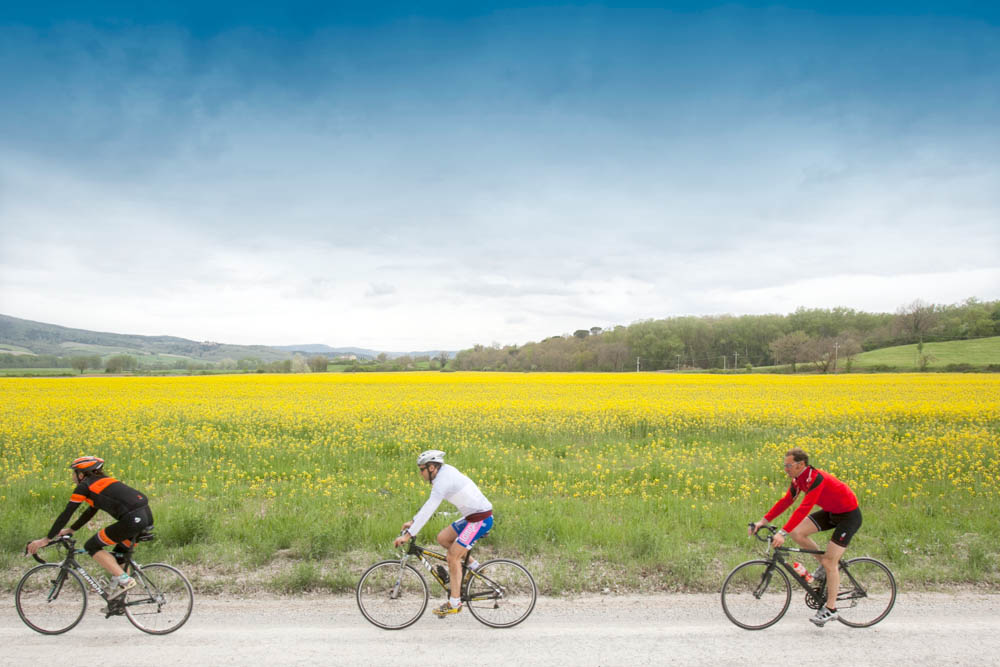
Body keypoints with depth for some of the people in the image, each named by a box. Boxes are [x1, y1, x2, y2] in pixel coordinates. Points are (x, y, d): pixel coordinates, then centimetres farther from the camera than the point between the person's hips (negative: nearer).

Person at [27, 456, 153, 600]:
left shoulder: (84, 486, 6)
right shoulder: (102, 483, 29)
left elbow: (66, 514, 7)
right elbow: (91, 511, 39)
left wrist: (46, 540, 14)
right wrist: (70, 530, 44)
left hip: (133, 519, -8)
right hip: (147, 515, 9)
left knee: (92, 546, 8)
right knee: (120, 554, 26)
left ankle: (123, 579, -2)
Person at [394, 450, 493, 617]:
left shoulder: (443, 481, -20)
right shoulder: (445, 471, 10)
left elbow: (428, 510, -24)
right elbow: (430, 503, 18)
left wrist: (408, 534, -22)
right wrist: (413, 521, 17)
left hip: (481, 519, -10)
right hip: (473, 517, 10)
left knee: (453, 557, -8)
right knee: (442, 538, 10)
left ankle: (454, 603, 0)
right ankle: (472, 566, 18)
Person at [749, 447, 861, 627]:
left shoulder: (815, 478, -31)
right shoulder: (798, 479, -4)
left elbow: (804, 509, -38)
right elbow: (785, 501, 1)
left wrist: (782, 533, -43)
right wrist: (763, 521, -7)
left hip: (849, 516, -8)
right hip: (831, 512, 8)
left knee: (830, 561, -10)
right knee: (797, 532, -8)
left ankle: (831, 609, 4)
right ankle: (824, 563, 13)